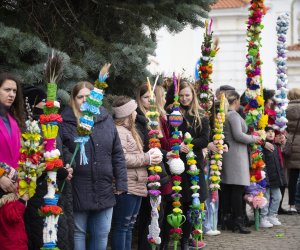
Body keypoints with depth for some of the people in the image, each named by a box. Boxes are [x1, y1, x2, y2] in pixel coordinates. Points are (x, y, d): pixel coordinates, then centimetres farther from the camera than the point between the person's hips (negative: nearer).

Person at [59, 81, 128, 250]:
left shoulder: (106, 120, 8)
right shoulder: (65, 122, -4)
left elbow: (117, 154, 9)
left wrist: (121, 183, 5)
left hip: (104, 190, 4)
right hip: (77, 190, -3)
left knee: (102, 235, 12)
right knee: (78, 233, 8)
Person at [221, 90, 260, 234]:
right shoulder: (233, 115, -12)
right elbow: (238, 135, -19)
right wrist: (254, 139, -5)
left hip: (225, 152, 9)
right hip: (235, 154, -9)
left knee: (226, 188, 9)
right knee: (237, 188, -7)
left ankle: (228, 219, 13)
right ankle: (238, 222, -8)